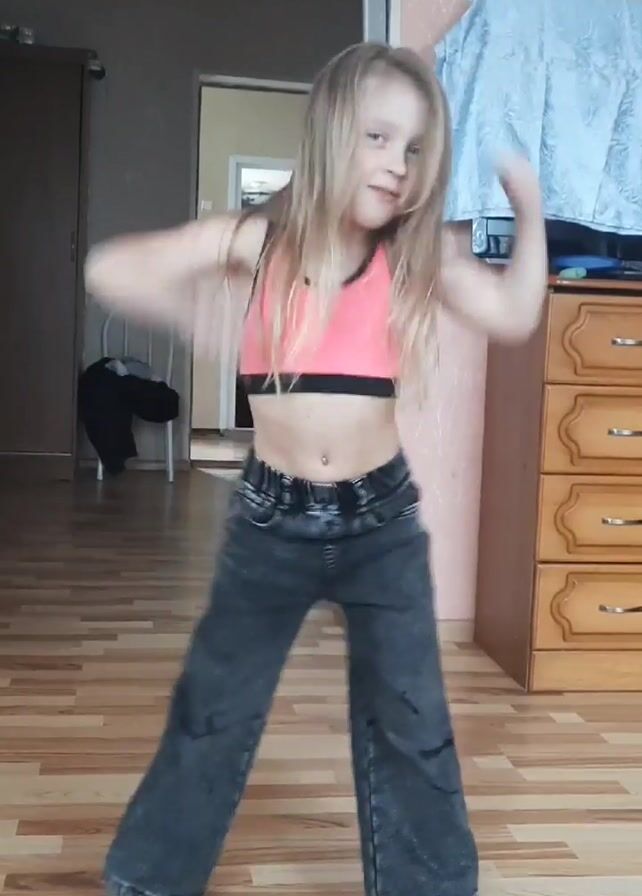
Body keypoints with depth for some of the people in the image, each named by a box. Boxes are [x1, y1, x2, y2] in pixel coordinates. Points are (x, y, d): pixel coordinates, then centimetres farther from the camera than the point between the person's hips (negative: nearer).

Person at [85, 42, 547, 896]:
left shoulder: (419, 253, -1)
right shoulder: (258, 240, -6)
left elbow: (514, 314, -12)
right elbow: (108, 270, -7)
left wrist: (528, 203, -10)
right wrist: (198, 310, -12)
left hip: (382, 519, 1)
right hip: (272, 520, -1)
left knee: (411, 726, 9)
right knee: (213, 712, 13)